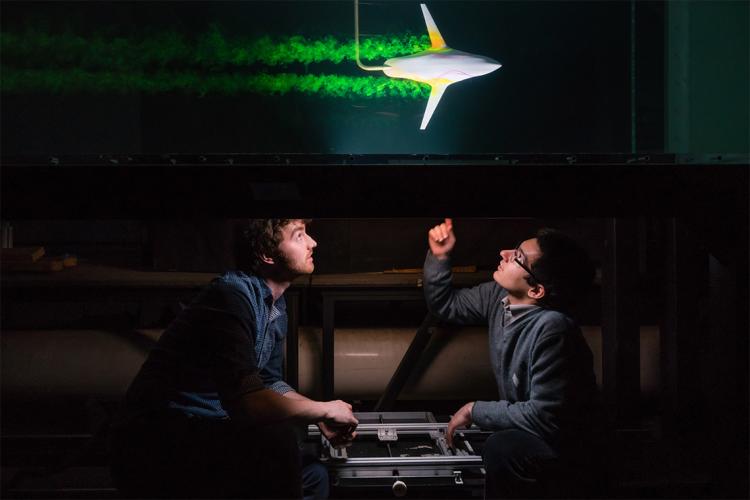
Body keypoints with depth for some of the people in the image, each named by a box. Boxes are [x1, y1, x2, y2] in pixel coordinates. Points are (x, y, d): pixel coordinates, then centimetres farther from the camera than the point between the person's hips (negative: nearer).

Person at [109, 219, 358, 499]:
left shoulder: (276, 306, 9)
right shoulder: (233, 295, -21)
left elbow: (269, 384, 21)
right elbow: (246, 401, -32)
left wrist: (320, 418, 3)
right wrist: (324, 410, -16)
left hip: (205, 436, 10)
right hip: (154, 449, -10)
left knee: (313, 476, 10)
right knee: (277, 439, -29)